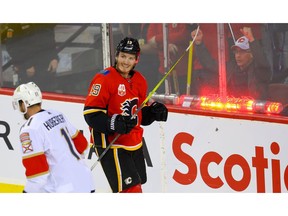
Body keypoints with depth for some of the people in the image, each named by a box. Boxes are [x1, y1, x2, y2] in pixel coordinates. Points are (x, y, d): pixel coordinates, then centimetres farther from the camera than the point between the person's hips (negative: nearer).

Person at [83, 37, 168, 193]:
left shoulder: (139, 80, 9)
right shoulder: (104, 79, -15)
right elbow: (91, 114, -18)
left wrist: (154, 111, -2)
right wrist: (114, 123, -31)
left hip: (134, 143, 8)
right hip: (110, 144, -8)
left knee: (135, 187, 19)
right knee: (130, 189, -15)